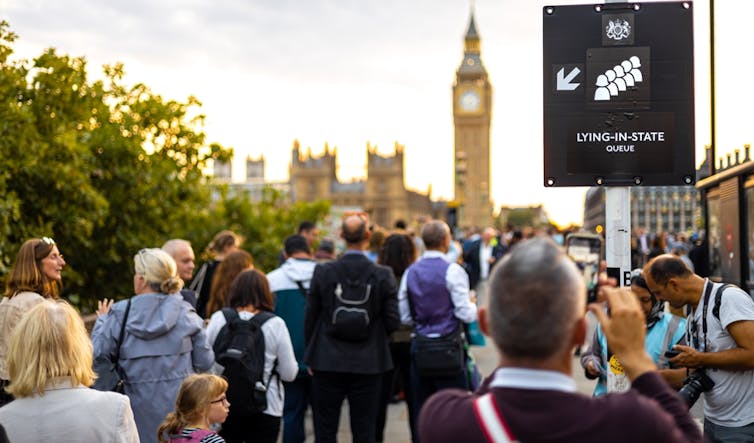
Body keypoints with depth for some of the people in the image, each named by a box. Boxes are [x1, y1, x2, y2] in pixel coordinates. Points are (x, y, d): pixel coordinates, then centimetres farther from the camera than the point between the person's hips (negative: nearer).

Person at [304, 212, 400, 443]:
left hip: (327, 363, 0)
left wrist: (311, 358, 12)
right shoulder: (383, 275, -8)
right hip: (368, 364, 0)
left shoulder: (323, 272, -7)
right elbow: (392, 322, -5)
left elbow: (310, 318, -1)